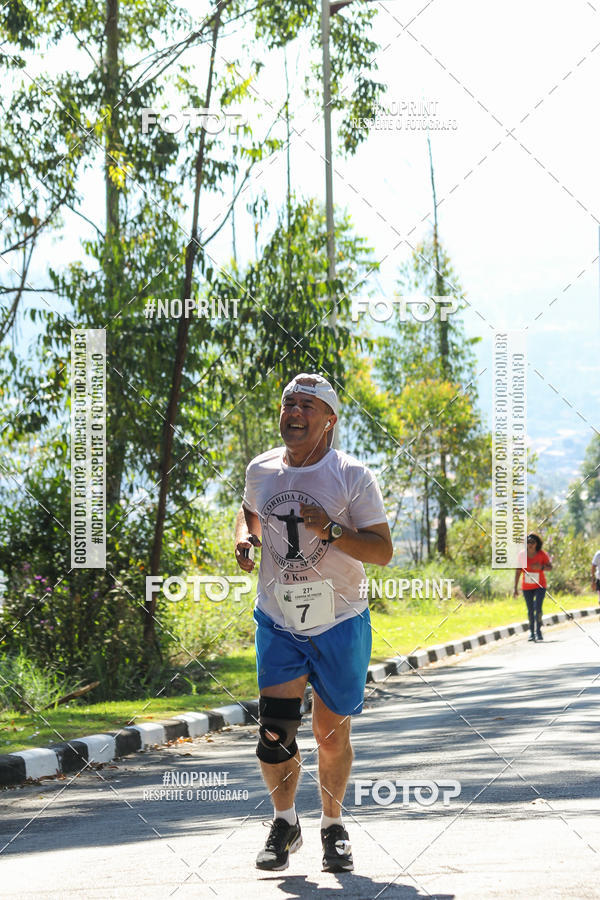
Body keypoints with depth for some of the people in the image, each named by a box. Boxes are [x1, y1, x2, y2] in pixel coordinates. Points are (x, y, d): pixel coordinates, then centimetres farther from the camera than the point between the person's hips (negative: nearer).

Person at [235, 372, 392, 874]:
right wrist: (244, 538, 2)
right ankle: (285, 823, 12)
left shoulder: (352, 477, -8)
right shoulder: (261, 470, 4)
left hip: (339, 624, -2)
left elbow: (383, 551, -10)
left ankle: (333, 827, 26)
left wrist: (332, 531, -25)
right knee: (275, 729, -9)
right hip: (278, 622, 2)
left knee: (332, 735, 4)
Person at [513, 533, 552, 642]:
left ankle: (538, 631, -4)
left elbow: (550, 567, -6)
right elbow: (517, 571, -5)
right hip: (527, 587, 2)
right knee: (530, 610, 9)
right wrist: (515, 588, -6)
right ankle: (531, 631, 25)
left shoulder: (542, 554, -13)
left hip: (540, 586, -2)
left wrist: (541, 567, -28)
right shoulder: (522, 555, -10)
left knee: (538, 607, -16)